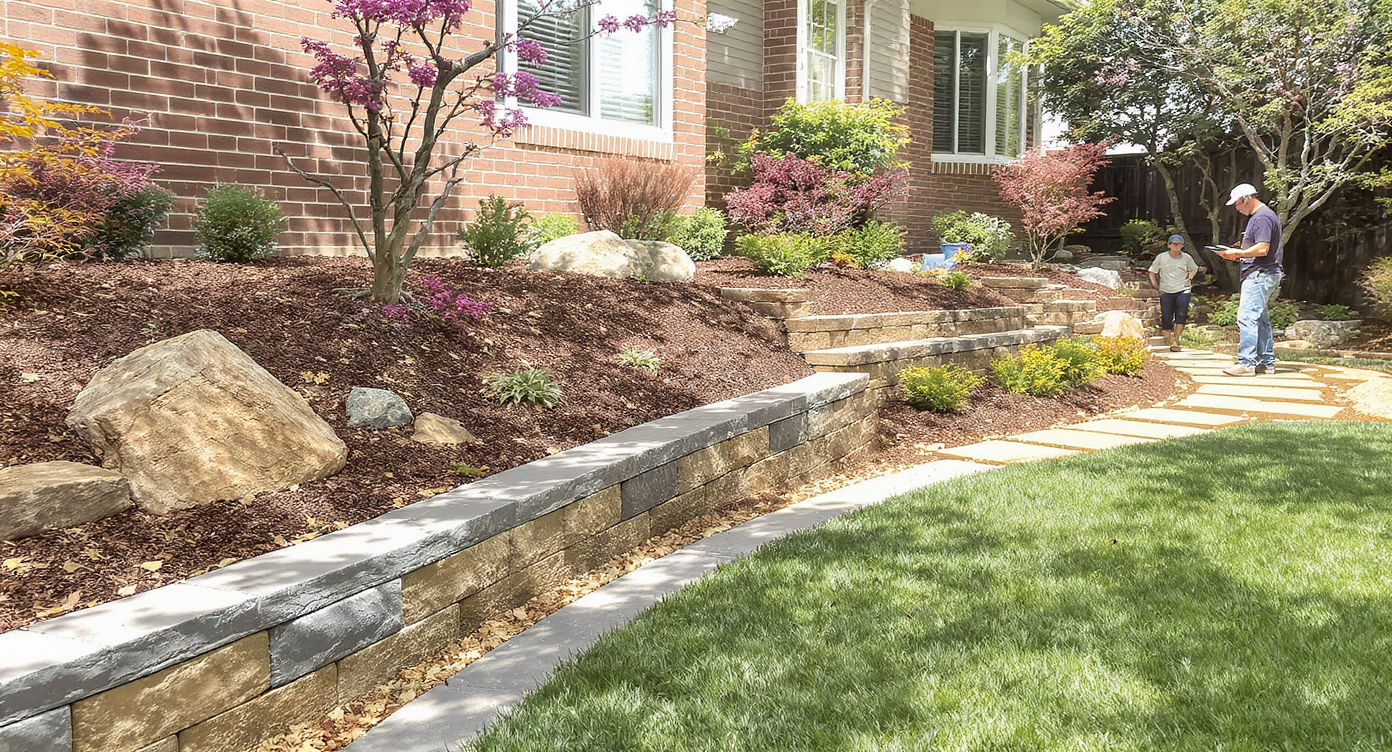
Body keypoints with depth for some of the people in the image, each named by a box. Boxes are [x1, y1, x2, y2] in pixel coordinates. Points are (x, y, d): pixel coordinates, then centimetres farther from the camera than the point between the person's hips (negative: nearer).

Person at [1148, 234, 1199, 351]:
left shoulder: (1186, 258, 7)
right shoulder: (1161, 257, 3)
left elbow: (1194, 269, 27)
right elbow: (1152, 272, 11)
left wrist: (1189, 278, 10)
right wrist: (1157, 287, 3)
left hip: (1183, 290, 0)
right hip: (1166, 292, 0)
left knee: (1181, 314, -17)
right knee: (1166, 318, -4)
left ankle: (1176, 339, -9)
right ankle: (1169, 340, 13)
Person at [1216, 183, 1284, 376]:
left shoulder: (1262, 218, -13)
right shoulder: (1257, 217, 21)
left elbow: (1263, 249, -21)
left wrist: (1237, 253, -12)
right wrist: (1237, 255, 12)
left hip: (1260, 274, -11)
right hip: (1260, 275, 11)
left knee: (1247, 317, -15)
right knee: (1261, 319, 13)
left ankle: (1246, 363, -18)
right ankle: (1267, 362, 17)